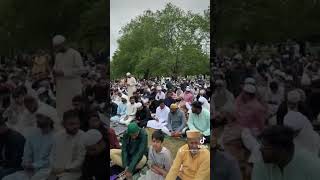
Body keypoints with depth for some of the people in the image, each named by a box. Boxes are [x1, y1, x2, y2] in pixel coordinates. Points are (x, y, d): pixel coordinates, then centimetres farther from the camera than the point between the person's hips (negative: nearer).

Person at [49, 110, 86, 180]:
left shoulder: (83, 137, -9)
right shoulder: (58, 136, 9)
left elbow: (81, 160, -11)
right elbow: (53, 155, 16)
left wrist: (65, 169, -14)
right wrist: (53, 168, 0)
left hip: (72, 172, -5)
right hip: (56, 172, 6)